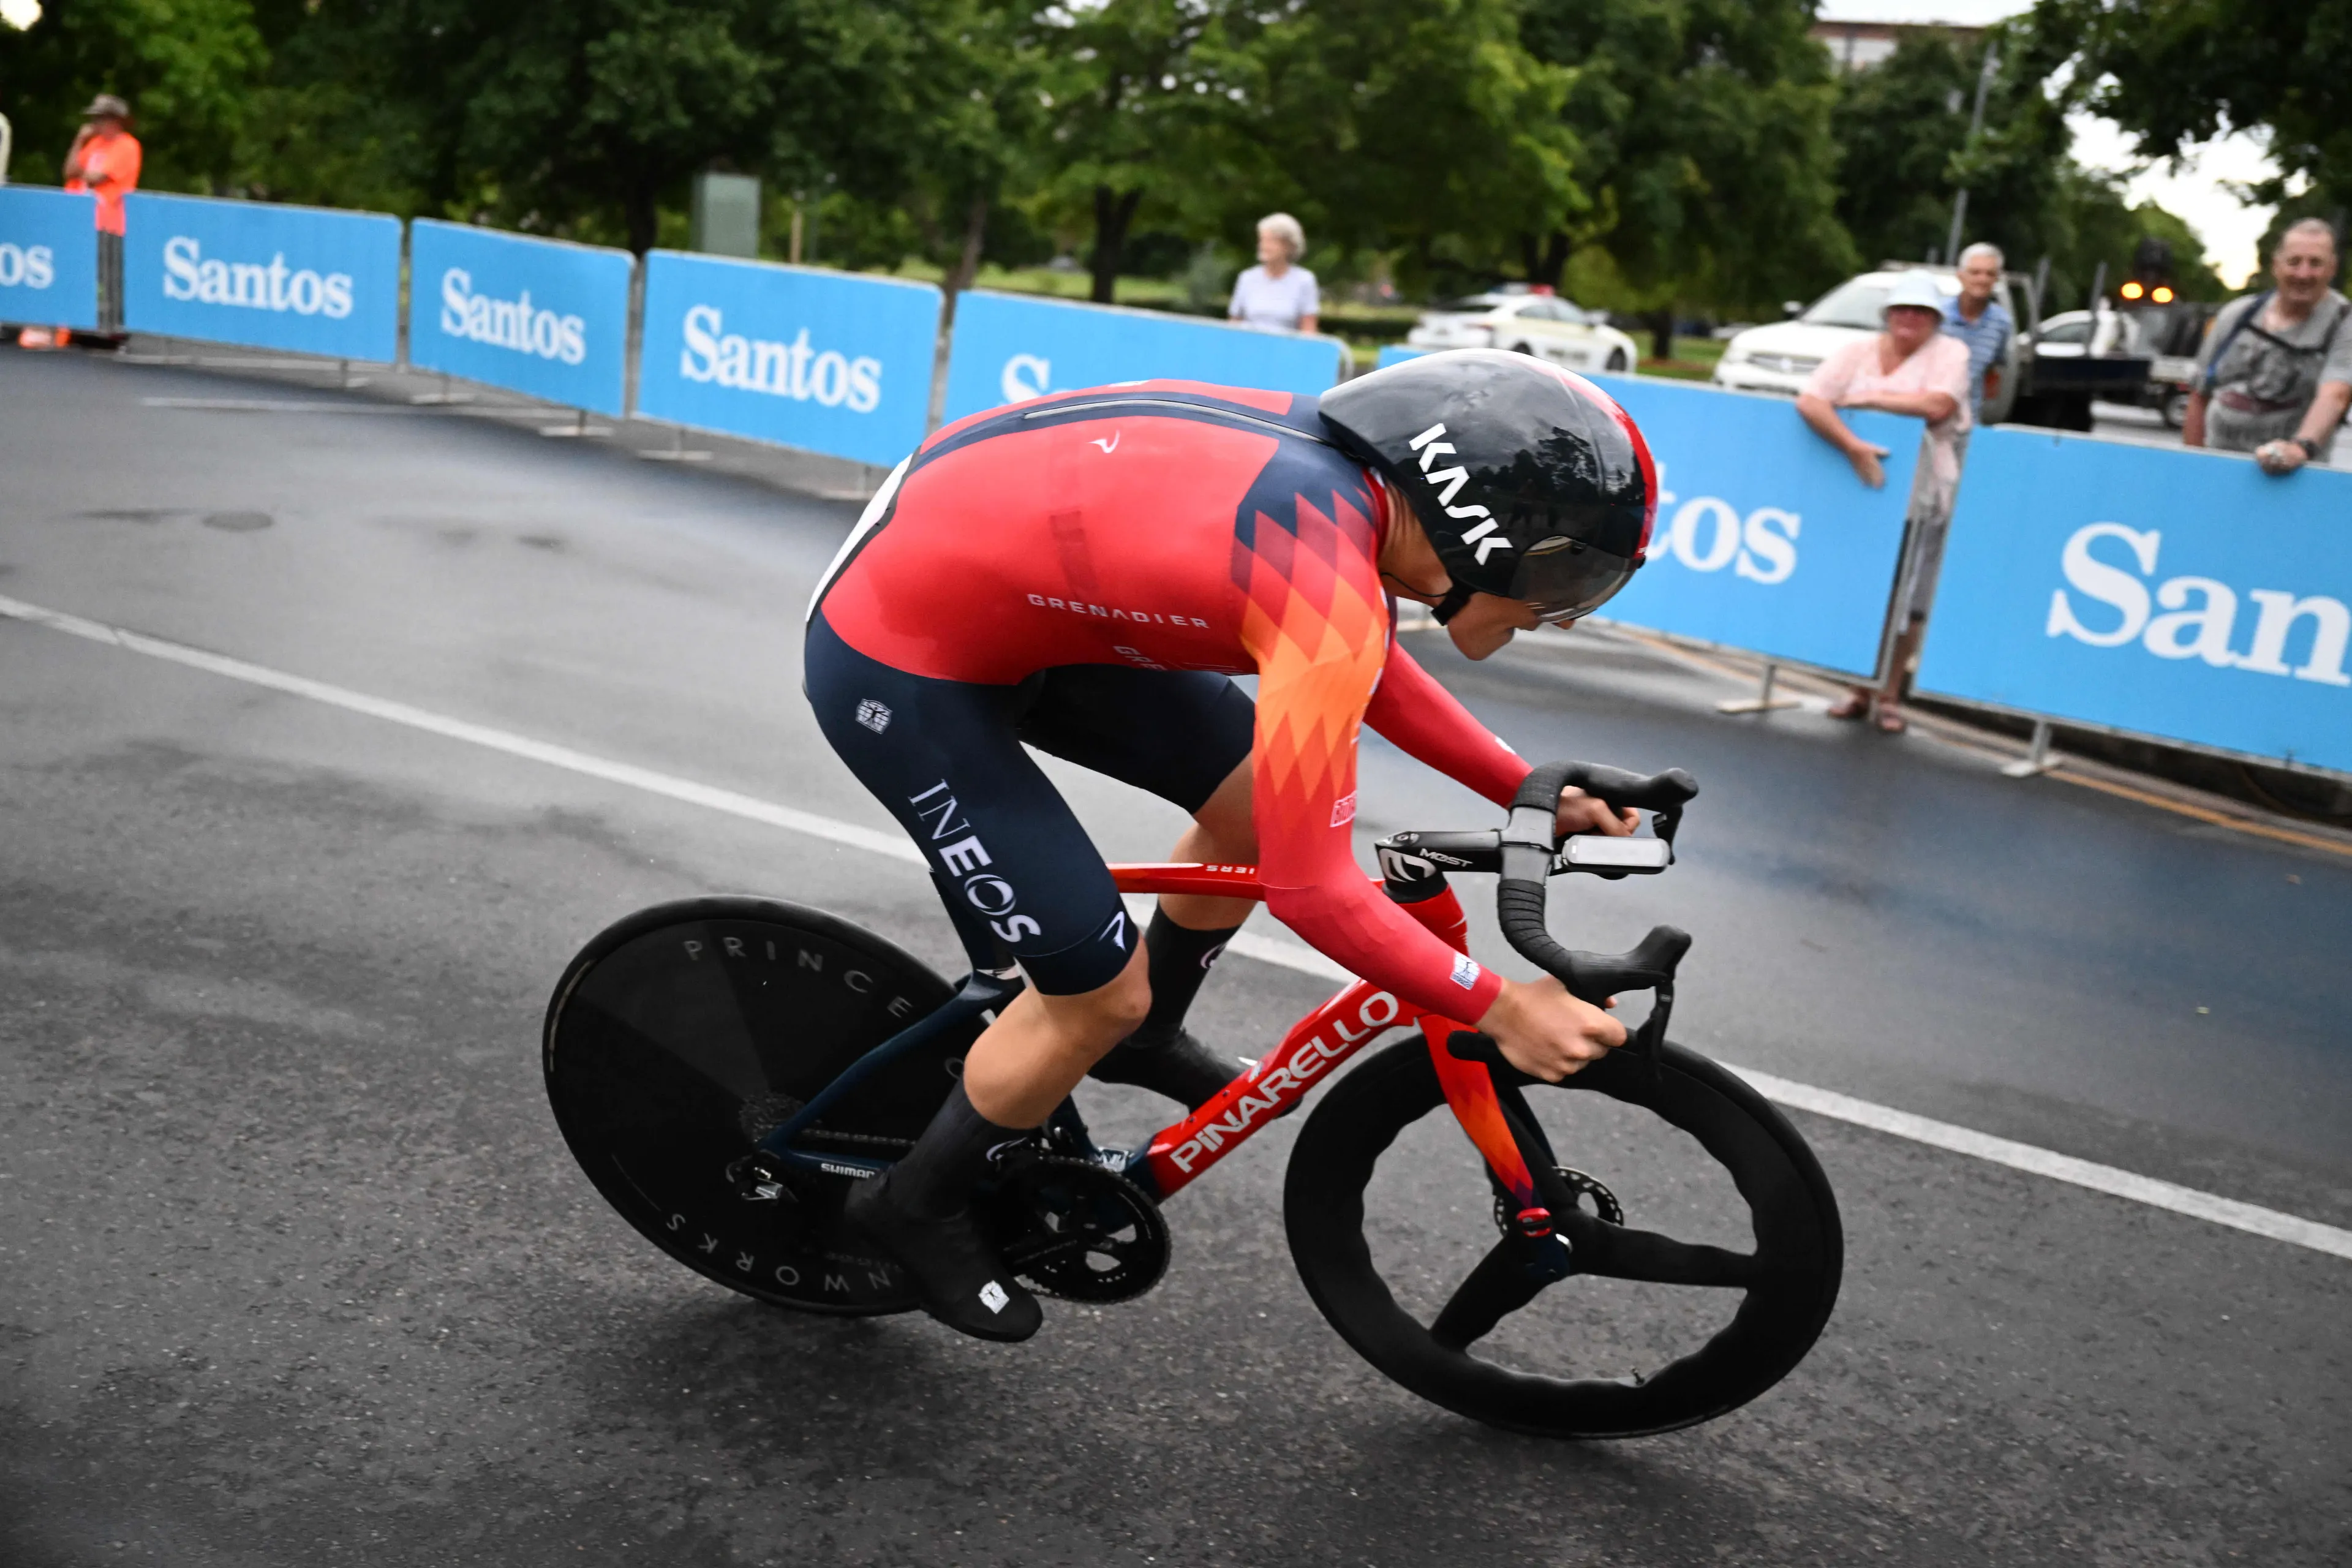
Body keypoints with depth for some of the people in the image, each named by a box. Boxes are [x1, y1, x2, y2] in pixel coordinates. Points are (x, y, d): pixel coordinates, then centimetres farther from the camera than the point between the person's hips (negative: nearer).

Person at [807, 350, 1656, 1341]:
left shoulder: (1350, 465, -4)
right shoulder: (1329, 589, -29)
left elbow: (1368, 669, 15)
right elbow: (1310, 889, -24)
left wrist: (1530, 792, 11)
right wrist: (1500, 1009, -13)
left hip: (990, 579, 9)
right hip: (896, 668, -9)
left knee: (1255, 802, 11)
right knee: (1102, 995, -3)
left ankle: (1145, 1037, 35)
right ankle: (918, 1206, 22)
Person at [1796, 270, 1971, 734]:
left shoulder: (1950, 352, 0)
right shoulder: (1858, 352, 4)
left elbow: (1937, 406, -19)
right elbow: (1809, 401, -10)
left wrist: (1870, 397, -13)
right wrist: (1853, 446, -23)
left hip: (1919, 498, -2)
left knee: (1907, 604, 1)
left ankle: (1888, 697, 14)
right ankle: (1858, 690, 21)